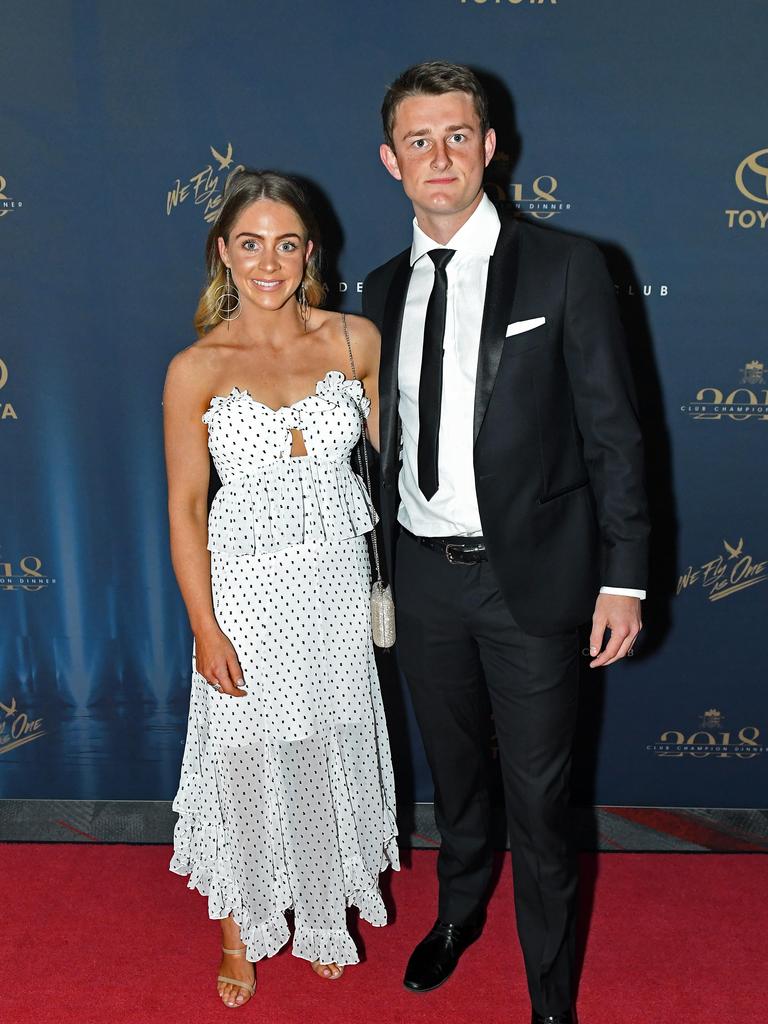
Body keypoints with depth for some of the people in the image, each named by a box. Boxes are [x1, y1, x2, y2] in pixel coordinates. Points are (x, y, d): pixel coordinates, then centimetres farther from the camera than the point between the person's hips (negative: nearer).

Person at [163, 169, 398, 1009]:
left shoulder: (355, 340, -4)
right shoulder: (196, 369, -10)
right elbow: (184, 508, -8)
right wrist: (206, 628, -9)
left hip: (336, 583, 3)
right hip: (247, 589, -2)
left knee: (330, 750, 16)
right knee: (246, 758, 11)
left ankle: (323, 912, 42)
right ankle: (240, 927, 37)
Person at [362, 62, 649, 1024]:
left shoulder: (565, 268, -7)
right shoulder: (384, 289, 7)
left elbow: (614, 433, -7)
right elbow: (387, 438, 11)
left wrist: (622, 578, -11)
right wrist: (376, 566, 12)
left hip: (531, 577, -4)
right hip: (422, 575, 4)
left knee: (538, 797, 6)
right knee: (454, 769, 22)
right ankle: (458, 912, 48)